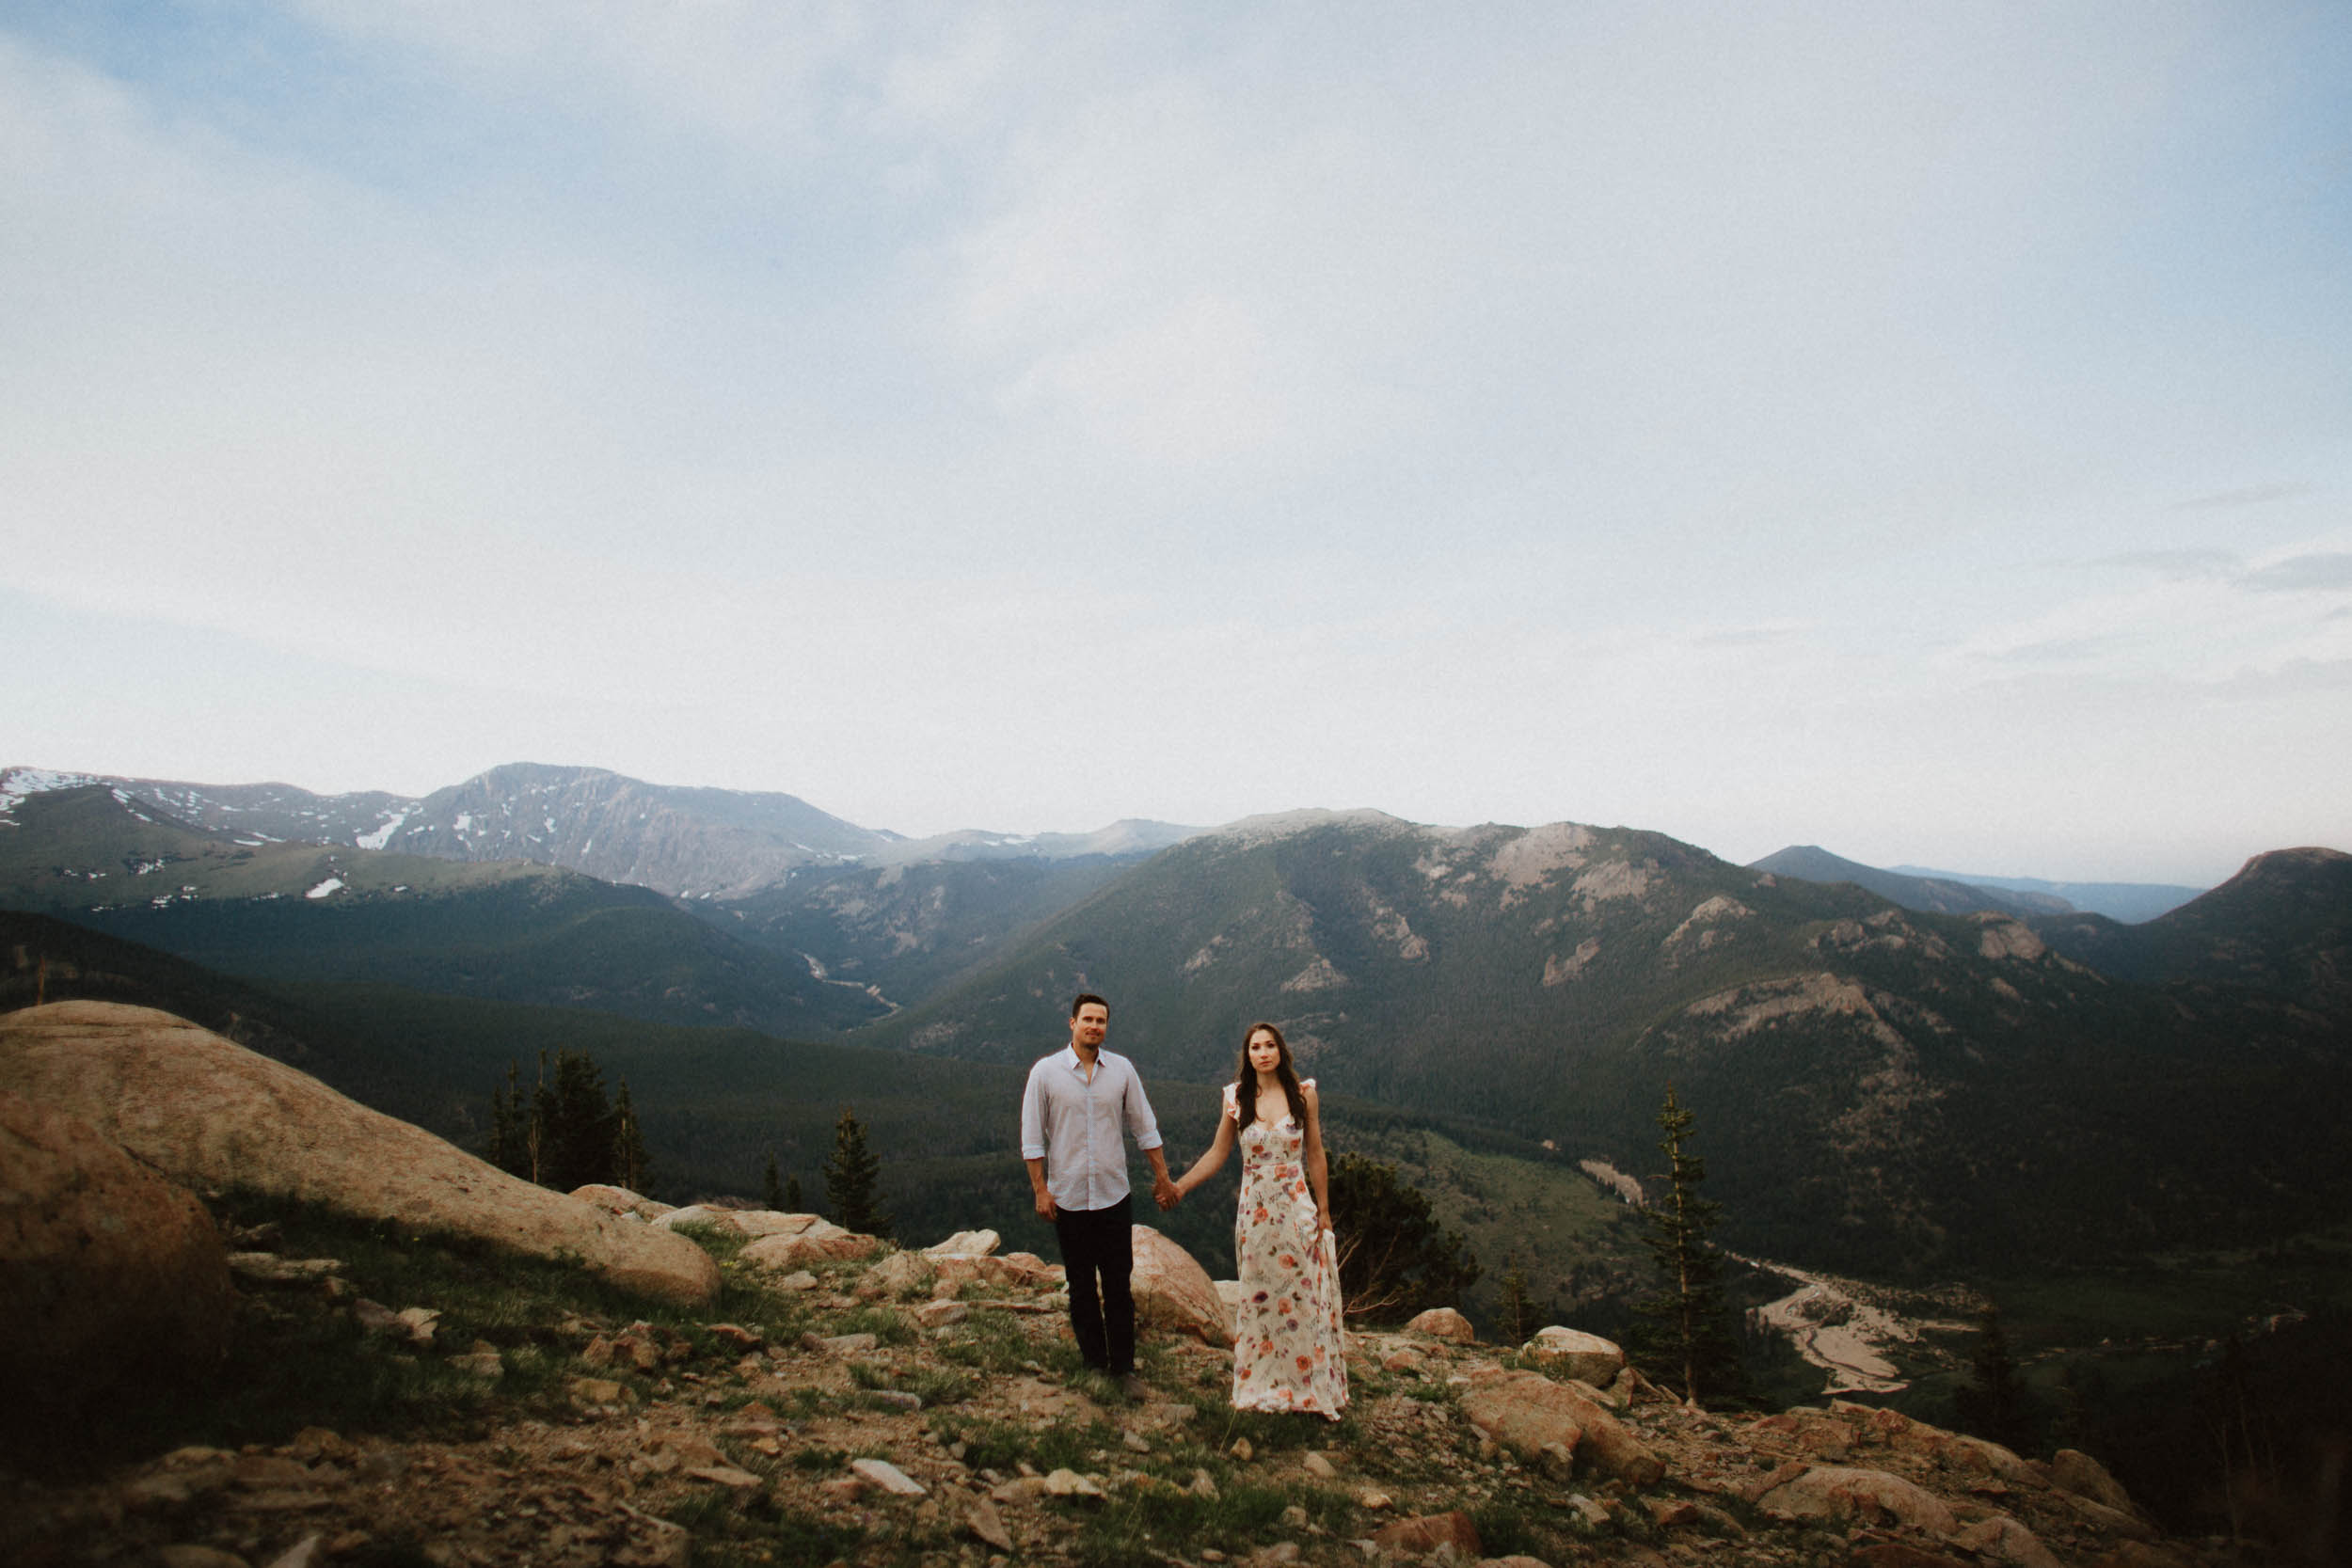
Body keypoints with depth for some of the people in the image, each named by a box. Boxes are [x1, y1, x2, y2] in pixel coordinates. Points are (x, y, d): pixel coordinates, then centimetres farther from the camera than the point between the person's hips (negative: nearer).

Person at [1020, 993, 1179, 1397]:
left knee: (1118, 1287, 4)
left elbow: (1144, 1127, 8)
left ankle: (1124, 1367, 15)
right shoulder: (1045, 1072, -5)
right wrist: (1040, 1188, -5)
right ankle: (1094, 1366, 22)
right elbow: (1032, 1136, -2)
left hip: (1115, 1196, 1)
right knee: (1081, 1288, 9)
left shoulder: (1122, 1069, 1)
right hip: (1067, 1198, -1)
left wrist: (1162, 1176, 9)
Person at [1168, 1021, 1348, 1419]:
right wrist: (1178, 1187, -4)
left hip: (1297, 1208, -1)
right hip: (1255, 1209, 1)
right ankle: (1261, 1385, 25)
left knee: (1303, 1297, 5)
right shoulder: (1236, 1098, -1)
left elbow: (1315, 1156, 2)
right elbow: (1217, 1154, 4)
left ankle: (1310, 1384, 22)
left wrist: (1323, 1211, 3)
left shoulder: (1303, 1094, -4)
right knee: (1258, 1297, 10)